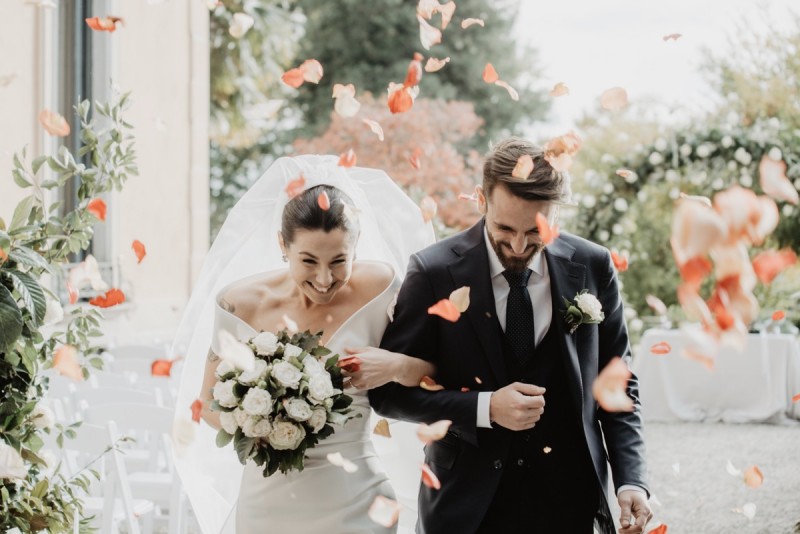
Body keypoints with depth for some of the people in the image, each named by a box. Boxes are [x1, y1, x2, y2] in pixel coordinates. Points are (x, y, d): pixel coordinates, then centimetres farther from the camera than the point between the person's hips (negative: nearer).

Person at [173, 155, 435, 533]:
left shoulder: (378, 289, -10)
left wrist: (396, 365, -23)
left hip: (352, 502, -1)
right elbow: (209, 403, 3)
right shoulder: (242, 302, -8)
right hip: (269, 500, 1)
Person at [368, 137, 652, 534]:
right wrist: (484, 408, -20)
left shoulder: (591, 267, -3)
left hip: (568, 501, 2)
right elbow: (389, 390, -7)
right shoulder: (434, 272, -11)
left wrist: (630, 480, -6)